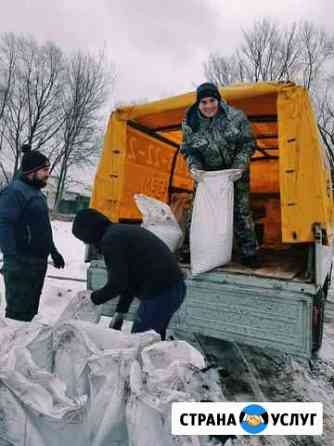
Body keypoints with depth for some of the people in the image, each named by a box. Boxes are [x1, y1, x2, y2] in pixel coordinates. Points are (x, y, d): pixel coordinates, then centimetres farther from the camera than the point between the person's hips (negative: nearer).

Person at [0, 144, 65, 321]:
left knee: (30, 307, 18)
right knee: (18, 310, -3)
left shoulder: (37, 193, 17)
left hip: (38, 261, 10)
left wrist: (53, 252, 26)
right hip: (21, 263, -10)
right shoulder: (14, 191, -14)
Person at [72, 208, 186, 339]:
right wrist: (121, 311, 22)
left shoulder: (111, 240, -12)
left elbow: (117, 283, -14)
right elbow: (128, 278, 21)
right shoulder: (123, 231, 18)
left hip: (159, 293, -10)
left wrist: (94, 298, 4)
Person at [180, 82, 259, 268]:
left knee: (241, 211, 1)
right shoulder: (190, 123, -15)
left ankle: (249, 253, 16)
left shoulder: (235, 116, -18)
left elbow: (248, 143, -9)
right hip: (207, 175, 1)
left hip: (236, 172, -1)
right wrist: (194, 167, -21)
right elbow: (188, 150, -2)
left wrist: (239, 166, -22)